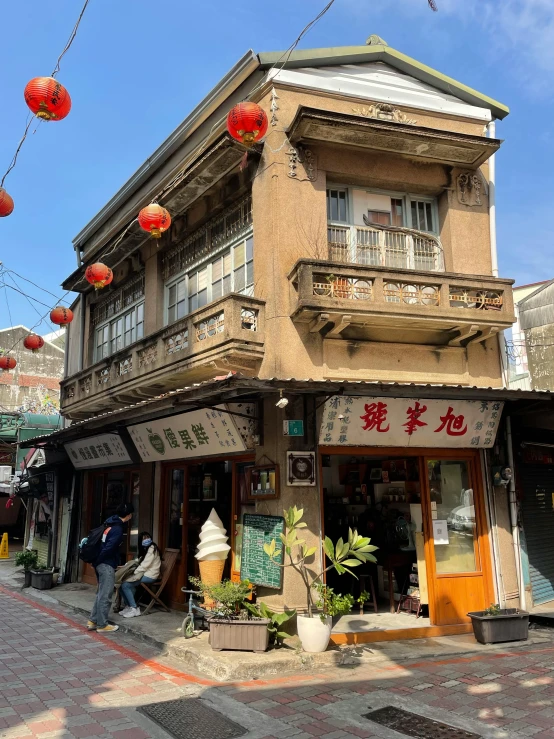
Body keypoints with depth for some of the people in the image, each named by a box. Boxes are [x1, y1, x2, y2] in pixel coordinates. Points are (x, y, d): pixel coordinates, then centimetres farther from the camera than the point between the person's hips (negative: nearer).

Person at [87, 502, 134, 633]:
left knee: (101, 594, 17)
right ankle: (102, 625, 7)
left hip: (101, 564, 9)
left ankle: (92, 621, 22)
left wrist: (96, 561, 16)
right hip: (107, 564, -9)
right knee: (105, 596, 0)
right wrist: (98, 560, -11)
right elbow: (109, 548, -24)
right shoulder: (118, 528, -18)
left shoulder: (110, 524, 11)